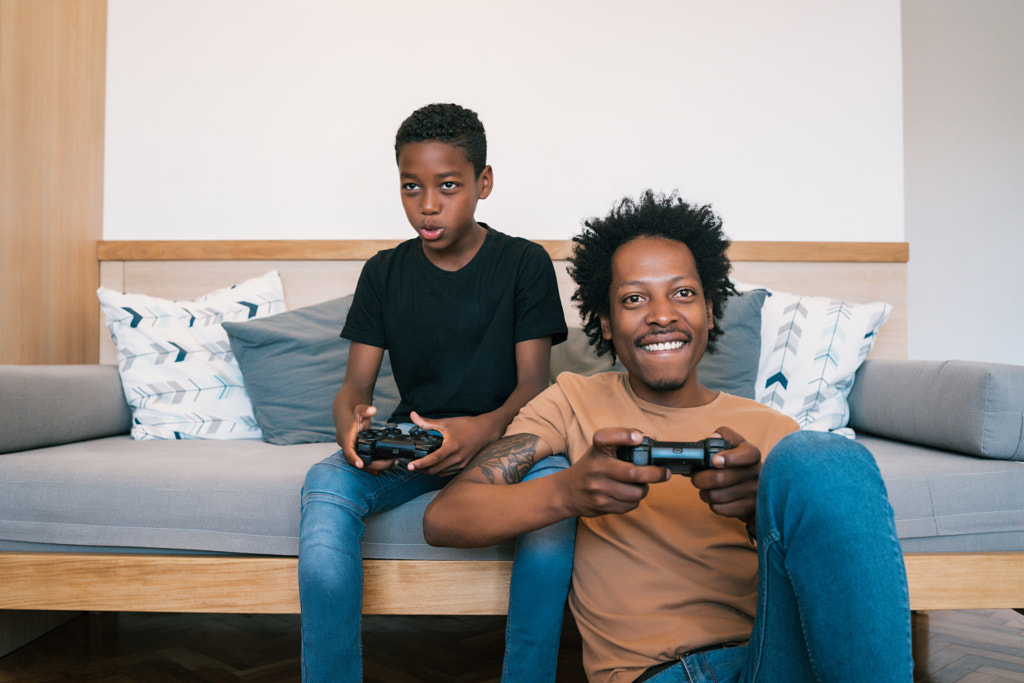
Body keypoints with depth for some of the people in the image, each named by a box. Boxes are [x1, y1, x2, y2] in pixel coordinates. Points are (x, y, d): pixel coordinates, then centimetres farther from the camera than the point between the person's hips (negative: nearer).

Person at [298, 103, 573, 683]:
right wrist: (351, 423, -24)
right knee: (326, 484, -28)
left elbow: (533, 383, -7)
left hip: (500, 438, -2)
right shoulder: (385, 273, 8)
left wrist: (483, 430, -30)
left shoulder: (525, 264, 1)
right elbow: (356, 383, 3)